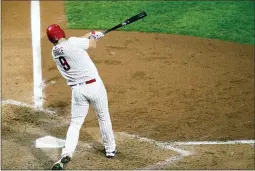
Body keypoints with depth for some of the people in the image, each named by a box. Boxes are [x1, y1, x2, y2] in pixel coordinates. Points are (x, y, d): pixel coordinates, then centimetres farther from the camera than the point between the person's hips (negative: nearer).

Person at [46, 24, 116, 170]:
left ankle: (67, 153, -12)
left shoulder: (55, 52, 4)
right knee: (104, 118, 18)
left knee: (75, 123, 8)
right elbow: (92, 45, 0)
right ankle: (110, 149, 31)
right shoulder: (72, 42, -15)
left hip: (77, 89, 3)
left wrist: (91, 34, 29)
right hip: (94, 85, -3)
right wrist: (93, 36, 22)